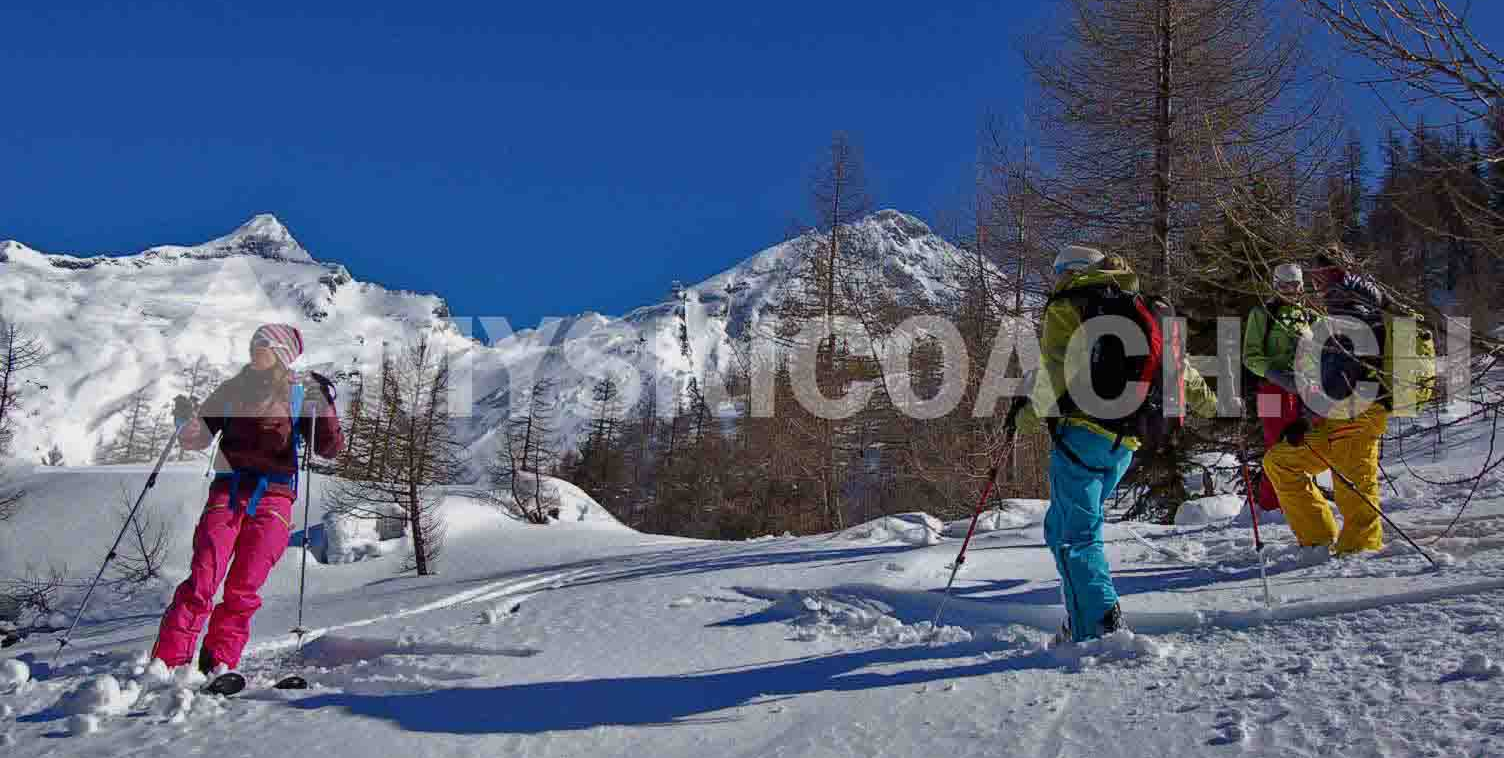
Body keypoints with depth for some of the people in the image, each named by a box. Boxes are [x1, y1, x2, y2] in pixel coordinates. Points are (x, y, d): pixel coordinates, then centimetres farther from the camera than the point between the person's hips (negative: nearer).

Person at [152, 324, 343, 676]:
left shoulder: (299, 394, 8)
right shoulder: (233, 389, 15)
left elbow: (330, 448, 1)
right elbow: (198, 437, 16)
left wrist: (325, 404, -12)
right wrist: (186, 420, -5)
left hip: (273, 498, -1)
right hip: (228, 491, 1)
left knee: (243, 589, -4)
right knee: (201, 580, -11)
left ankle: (218, 663, 8)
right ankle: (168, 660, -9)